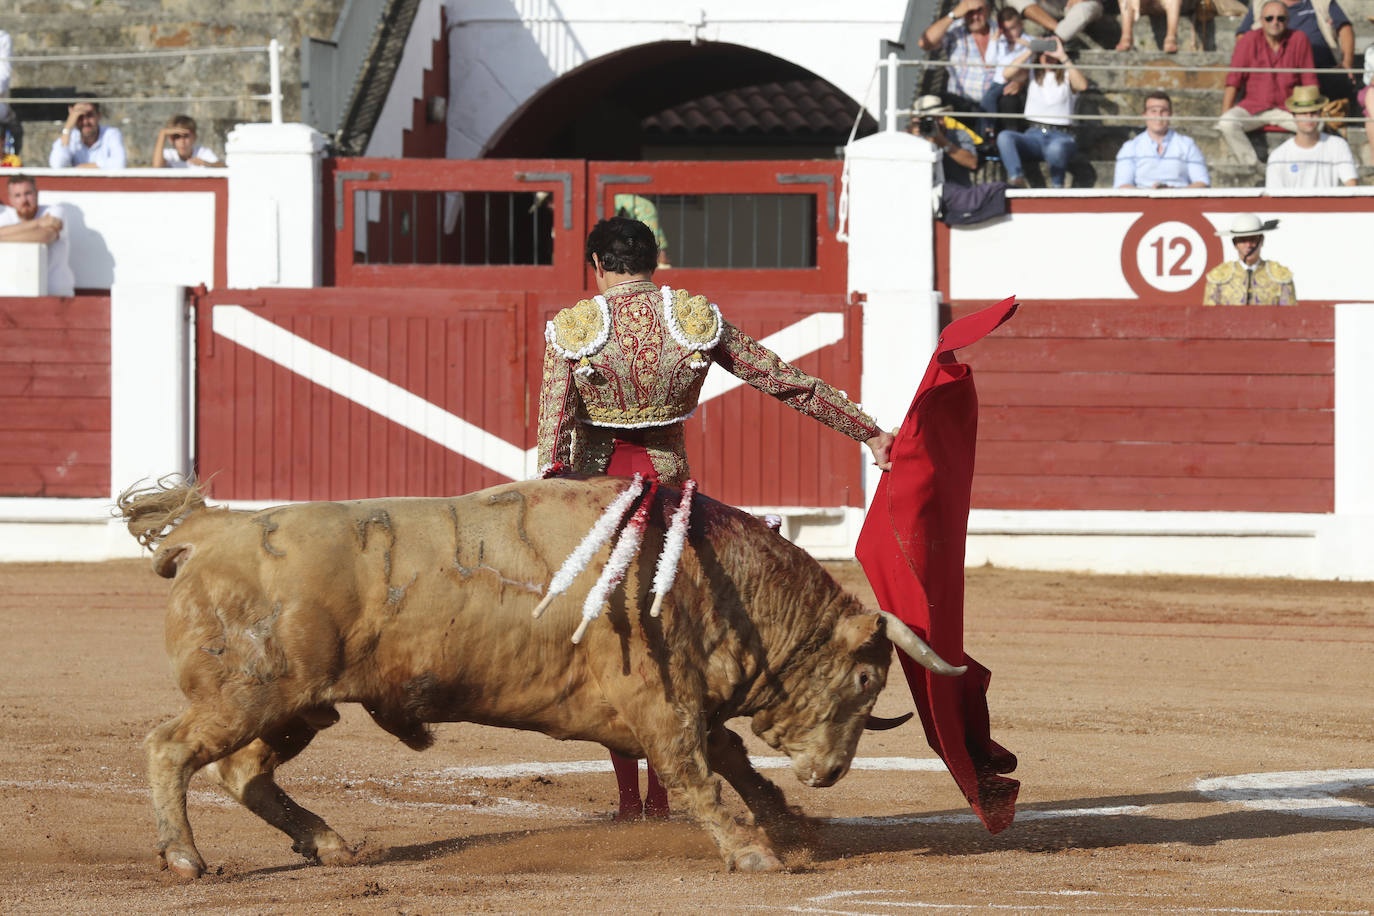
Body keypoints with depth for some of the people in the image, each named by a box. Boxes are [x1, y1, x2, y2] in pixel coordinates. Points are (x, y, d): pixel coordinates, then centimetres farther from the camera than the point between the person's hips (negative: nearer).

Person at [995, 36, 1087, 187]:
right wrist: (1029, 51, -3)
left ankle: (1058, 186, -19)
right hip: (1034, 134, 3)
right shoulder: (1032, 74, 17)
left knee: (1056, 148, -41)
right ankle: (1016, 180, -44)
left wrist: (1063, 57, -12)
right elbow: (1007, 73, -2)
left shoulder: (1067, 76, 10)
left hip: (1061, 135, -3)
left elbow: (1082, 85, -14)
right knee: (1004, 137, -30)